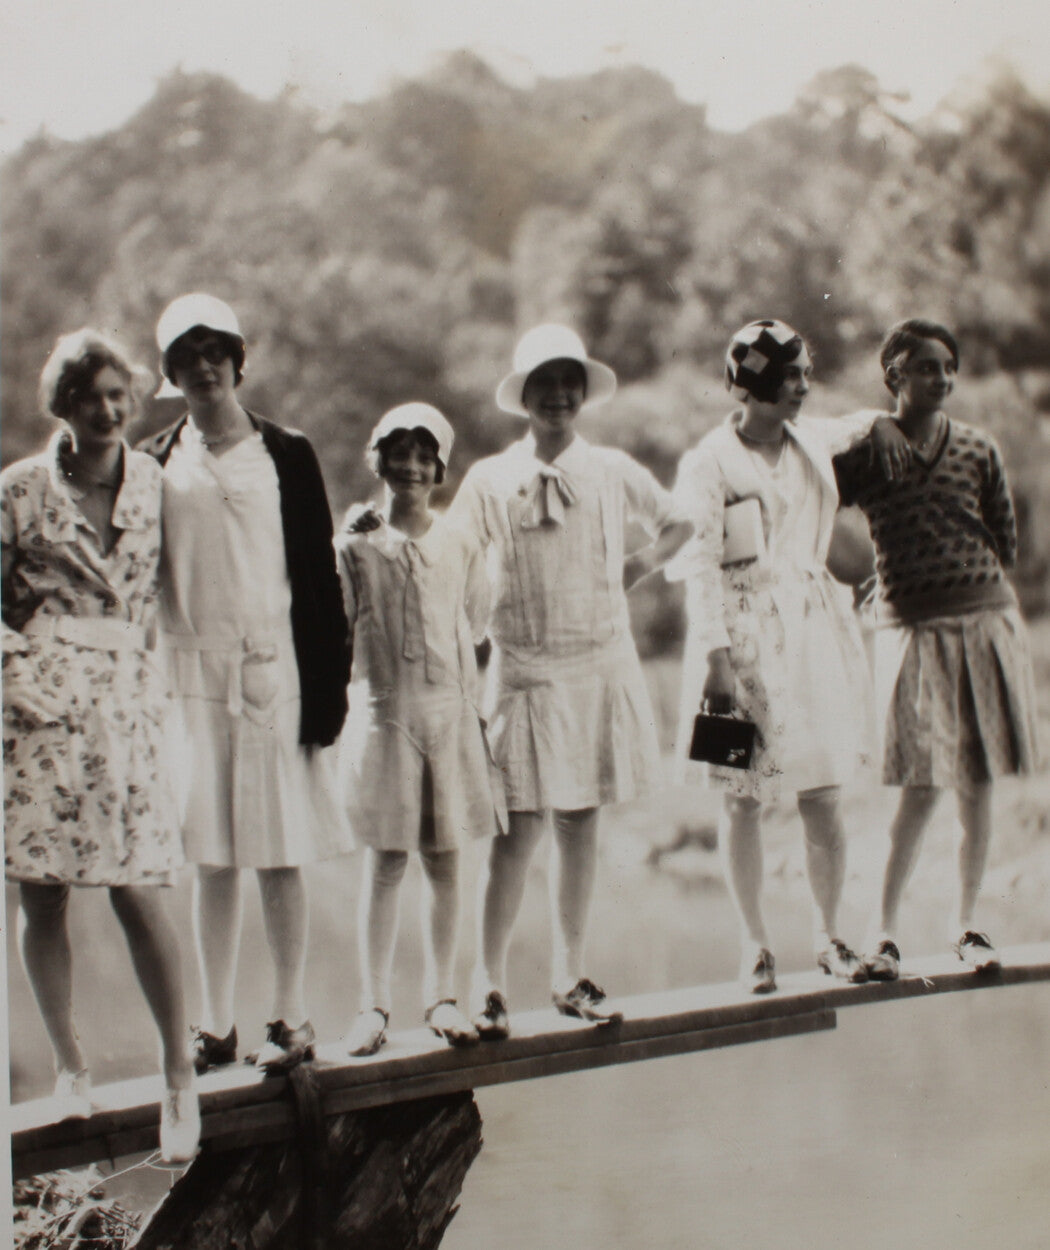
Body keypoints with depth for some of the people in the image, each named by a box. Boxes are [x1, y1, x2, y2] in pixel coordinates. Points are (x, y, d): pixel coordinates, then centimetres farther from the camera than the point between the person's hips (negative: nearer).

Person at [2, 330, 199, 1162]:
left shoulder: (153, 483, 5)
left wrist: (159, 679, 4)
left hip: (128, 708, 0)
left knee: (138, 894, -6)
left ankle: (181, 1075, 1)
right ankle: (69, 1063, 21)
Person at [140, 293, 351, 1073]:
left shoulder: (285, 455, 3)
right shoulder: (157, 464, 7)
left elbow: (320, 576, 2)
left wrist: (328, 684, -3)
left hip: (273, 674, -2)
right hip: (191, 677, 2)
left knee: (280, 854, 0)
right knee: (212, 858, 6)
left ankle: (291, 1018, 11)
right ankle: (217, 1025, 16)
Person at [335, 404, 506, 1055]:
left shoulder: (461, 547, 6)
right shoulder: (358, 545, 0)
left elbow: (475, 629, 11)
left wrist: (475, 705, 7)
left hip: (450, 714, 2)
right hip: (385, 714, -2)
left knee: (444, 860, 6)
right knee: (387, 862, 0)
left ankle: (442, 997, 17)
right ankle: (374, 1005, 8)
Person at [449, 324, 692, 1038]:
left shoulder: (614, 472, 6)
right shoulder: (490, 481, 0)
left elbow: (679, 524, 21)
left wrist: (639, 568, 9)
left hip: (601, 666, 3)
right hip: (525, 671, -3)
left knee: (581, 819, 7)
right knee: (520, 828, -7)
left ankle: (571, 974, 17)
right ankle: (489, 984, 1)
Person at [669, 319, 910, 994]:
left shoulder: (812, 439, 9)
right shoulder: (709, 461, -7)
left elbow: (857, 427, 34)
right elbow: (702, 566, -9)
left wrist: (883, 425, 12)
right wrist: (717, 657, -15)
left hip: (815, 629, 5)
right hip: (746, 634, -5)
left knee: (825, 794, 4)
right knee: (745, 798, 1)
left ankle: (829, 933, 16)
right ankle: (756, 943, 12)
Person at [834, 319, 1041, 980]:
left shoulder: (979, 450, 5)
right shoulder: (863, 453, -1)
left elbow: (1006, 543, 11)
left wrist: (959, 575, 8)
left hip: (986, 619, 3)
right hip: (911, 629, -3)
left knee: (978, 784, 6)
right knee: (923, 789, -7)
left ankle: (966, 923, 19)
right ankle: (885, 931, 4)